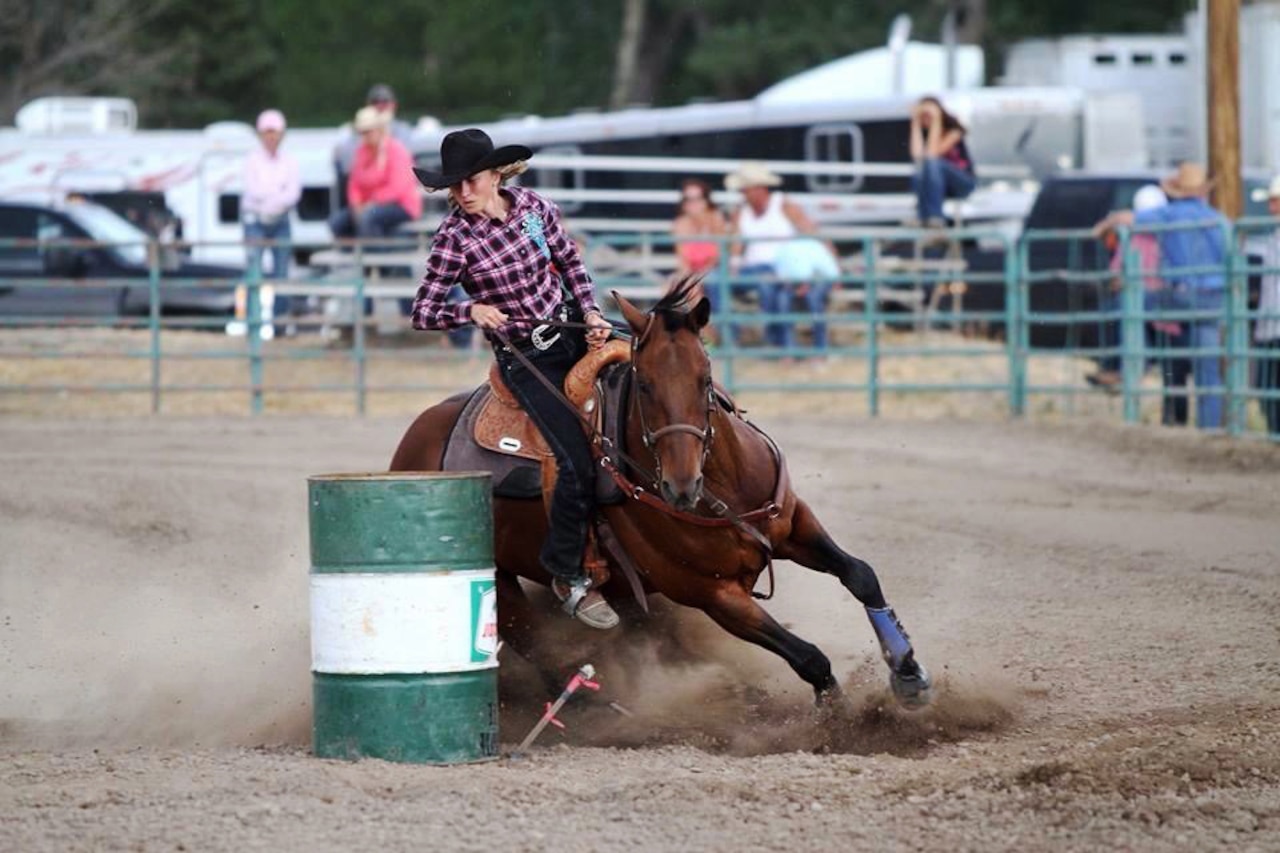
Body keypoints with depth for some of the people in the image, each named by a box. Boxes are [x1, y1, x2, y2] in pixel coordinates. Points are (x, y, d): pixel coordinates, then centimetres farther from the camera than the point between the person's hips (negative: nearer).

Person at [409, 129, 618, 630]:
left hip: (573, 329, 5)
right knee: (578, 462, -15)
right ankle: (567, 577, 1)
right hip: (525, 359, -5)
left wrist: (590, 312, -3)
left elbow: (570, 262, 12)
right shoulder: (455, 237, -15)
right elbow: (422, 314, -12)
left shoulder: (534, 207, -4)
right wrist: (470, 311, -29)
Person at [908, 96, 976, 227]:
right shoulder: (923, 131, -2)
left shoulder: (953, 129, -14)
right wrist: (916, 123, -18)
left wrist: (935, 122, -26)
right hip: (934, 183, 4)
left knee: (933, 163, -35)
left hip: (962, 182, -4)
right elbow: (917, 155, -22)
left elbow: (933, 154, -27)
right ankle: (922, 216, -35)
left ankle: (935, 216, -40)